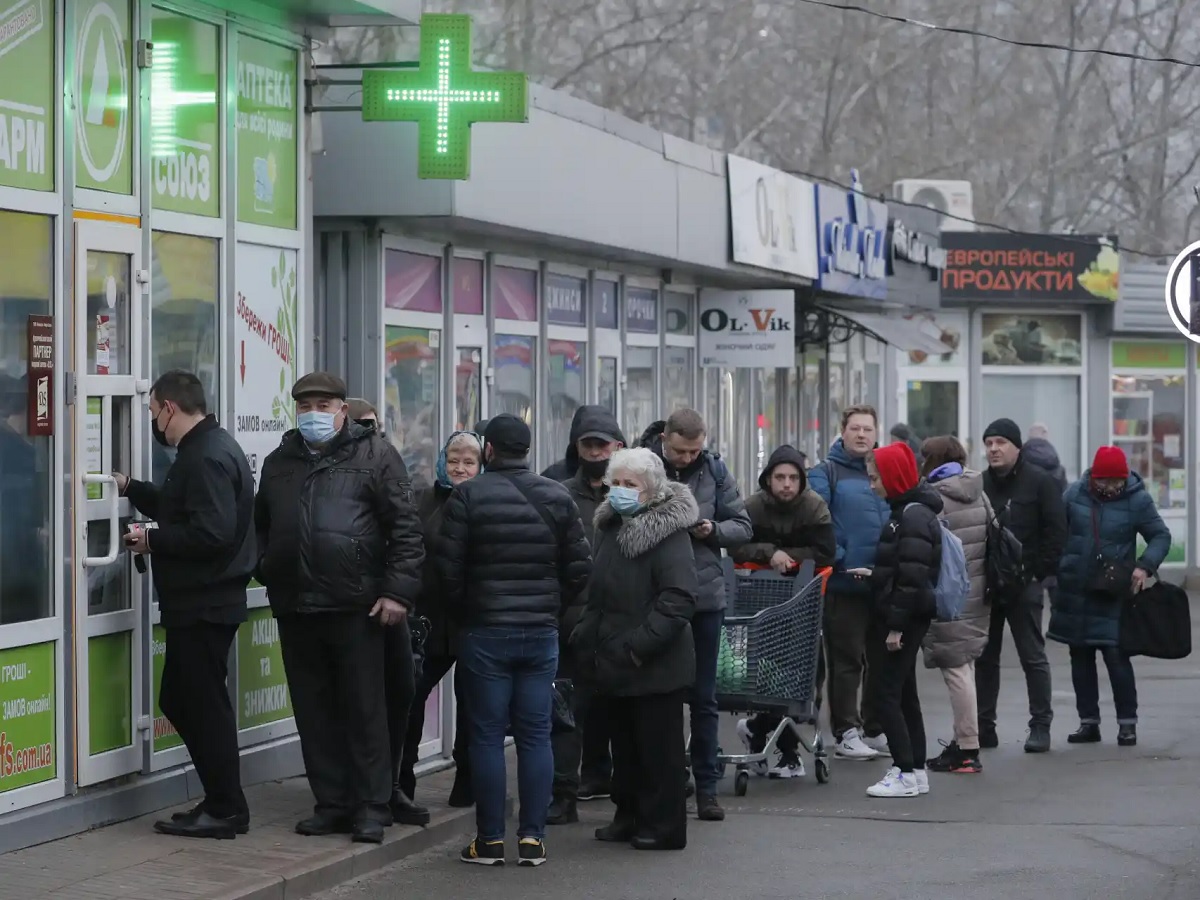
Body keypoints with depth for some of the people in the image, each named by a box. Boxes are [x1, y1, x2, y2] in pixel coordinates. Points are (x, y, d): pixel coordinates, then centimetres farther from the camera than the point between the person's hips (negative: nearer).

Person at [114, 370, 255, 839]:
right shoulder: (208, 448, 15)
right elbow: (182, 509, 28)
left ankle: (224, 810, 4)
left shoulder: (206, 457, -19)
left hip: (203, 605, -11)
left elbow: (210, 534, -27)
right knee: (179, 701, 15)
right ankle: (221, 801, 20)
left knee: (204, 705, -3)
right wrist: (132, 488, 26)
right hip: (200, 601, 11)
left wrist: (152, 540, -16)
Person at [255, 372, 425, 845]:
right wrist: (268, 573, 15)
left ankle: (372, 807, 4)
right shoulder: (279, 462, 17)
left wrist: (399, 590, -11)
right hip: (295, 608, 5)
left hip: (356, 606, -5)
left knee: (365, 709, -1)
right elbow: (262, 526, 29)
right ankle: (331, 803, 15)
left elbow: (404, 528, -4)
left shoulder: (374, 455, 0)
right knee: (314, 712, 7)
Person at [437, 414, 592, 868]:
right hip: (541, 632, 3)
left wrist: (462, 613, 7)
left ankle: (490, 841, 3)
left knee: (487, 735, 2)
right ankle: (533, 838, 5)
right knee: (535, 735, 6)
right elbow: (579, 567, 4)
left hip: (484, 631, -3)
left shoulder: (468, 496, -7)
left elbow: (448, 567, -9)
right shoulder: (558, 498, 4)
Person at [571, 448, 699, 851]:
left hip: (654, 666, -8)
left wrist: (640, 645, -24)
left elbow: (680, 598, -22)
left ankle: (663, 826, 8)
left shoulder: (668, 531, -14)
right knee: (624, 743, 16)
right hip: (614, 662, 8)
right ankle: (630, 815, 26)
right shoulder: (611, 527, 12)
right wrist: (588, 635, 11)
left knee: (658, 748, 0)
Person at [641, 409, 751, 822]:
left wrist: (713, 531, -12)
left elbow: (742, 527, 7)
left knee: (703, 698, 9)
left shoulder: (714, 470, 3)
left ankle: (706, 787, 17)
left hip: (704, 597, 2)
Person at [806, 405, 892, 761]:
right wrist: (840, 561, -19)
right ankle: (846, 733, 4)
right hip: (844, 583, -5)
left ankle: (875, 729, 20)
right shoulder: (826, 472, -1)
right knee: (846, 661, -2)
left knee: (883, 659, 11)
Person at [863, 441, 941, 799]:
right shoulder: (907, 511, 14)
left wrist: (896, 626, -22)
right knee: (904, 692, 13)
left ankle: (906, 773, -8)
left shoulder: (913, 516, -17)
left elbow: (912, 577, -21)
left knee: (887, 692, -9)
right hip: (908, 618, 10)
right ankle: (915, 771, 19)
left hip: (908, 616, -10)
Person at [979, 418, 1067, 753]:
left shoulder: (1038, 482, -3)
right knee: (984, 658, 7)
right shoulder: (980, 484, 8)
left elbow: (1056, 531, -6)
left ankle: (1040, 726, 5)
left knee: (1033, 657, 0)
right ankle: (984, 726, 13)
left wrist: (1039, 571, -10)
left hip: (1024, 585, -4)